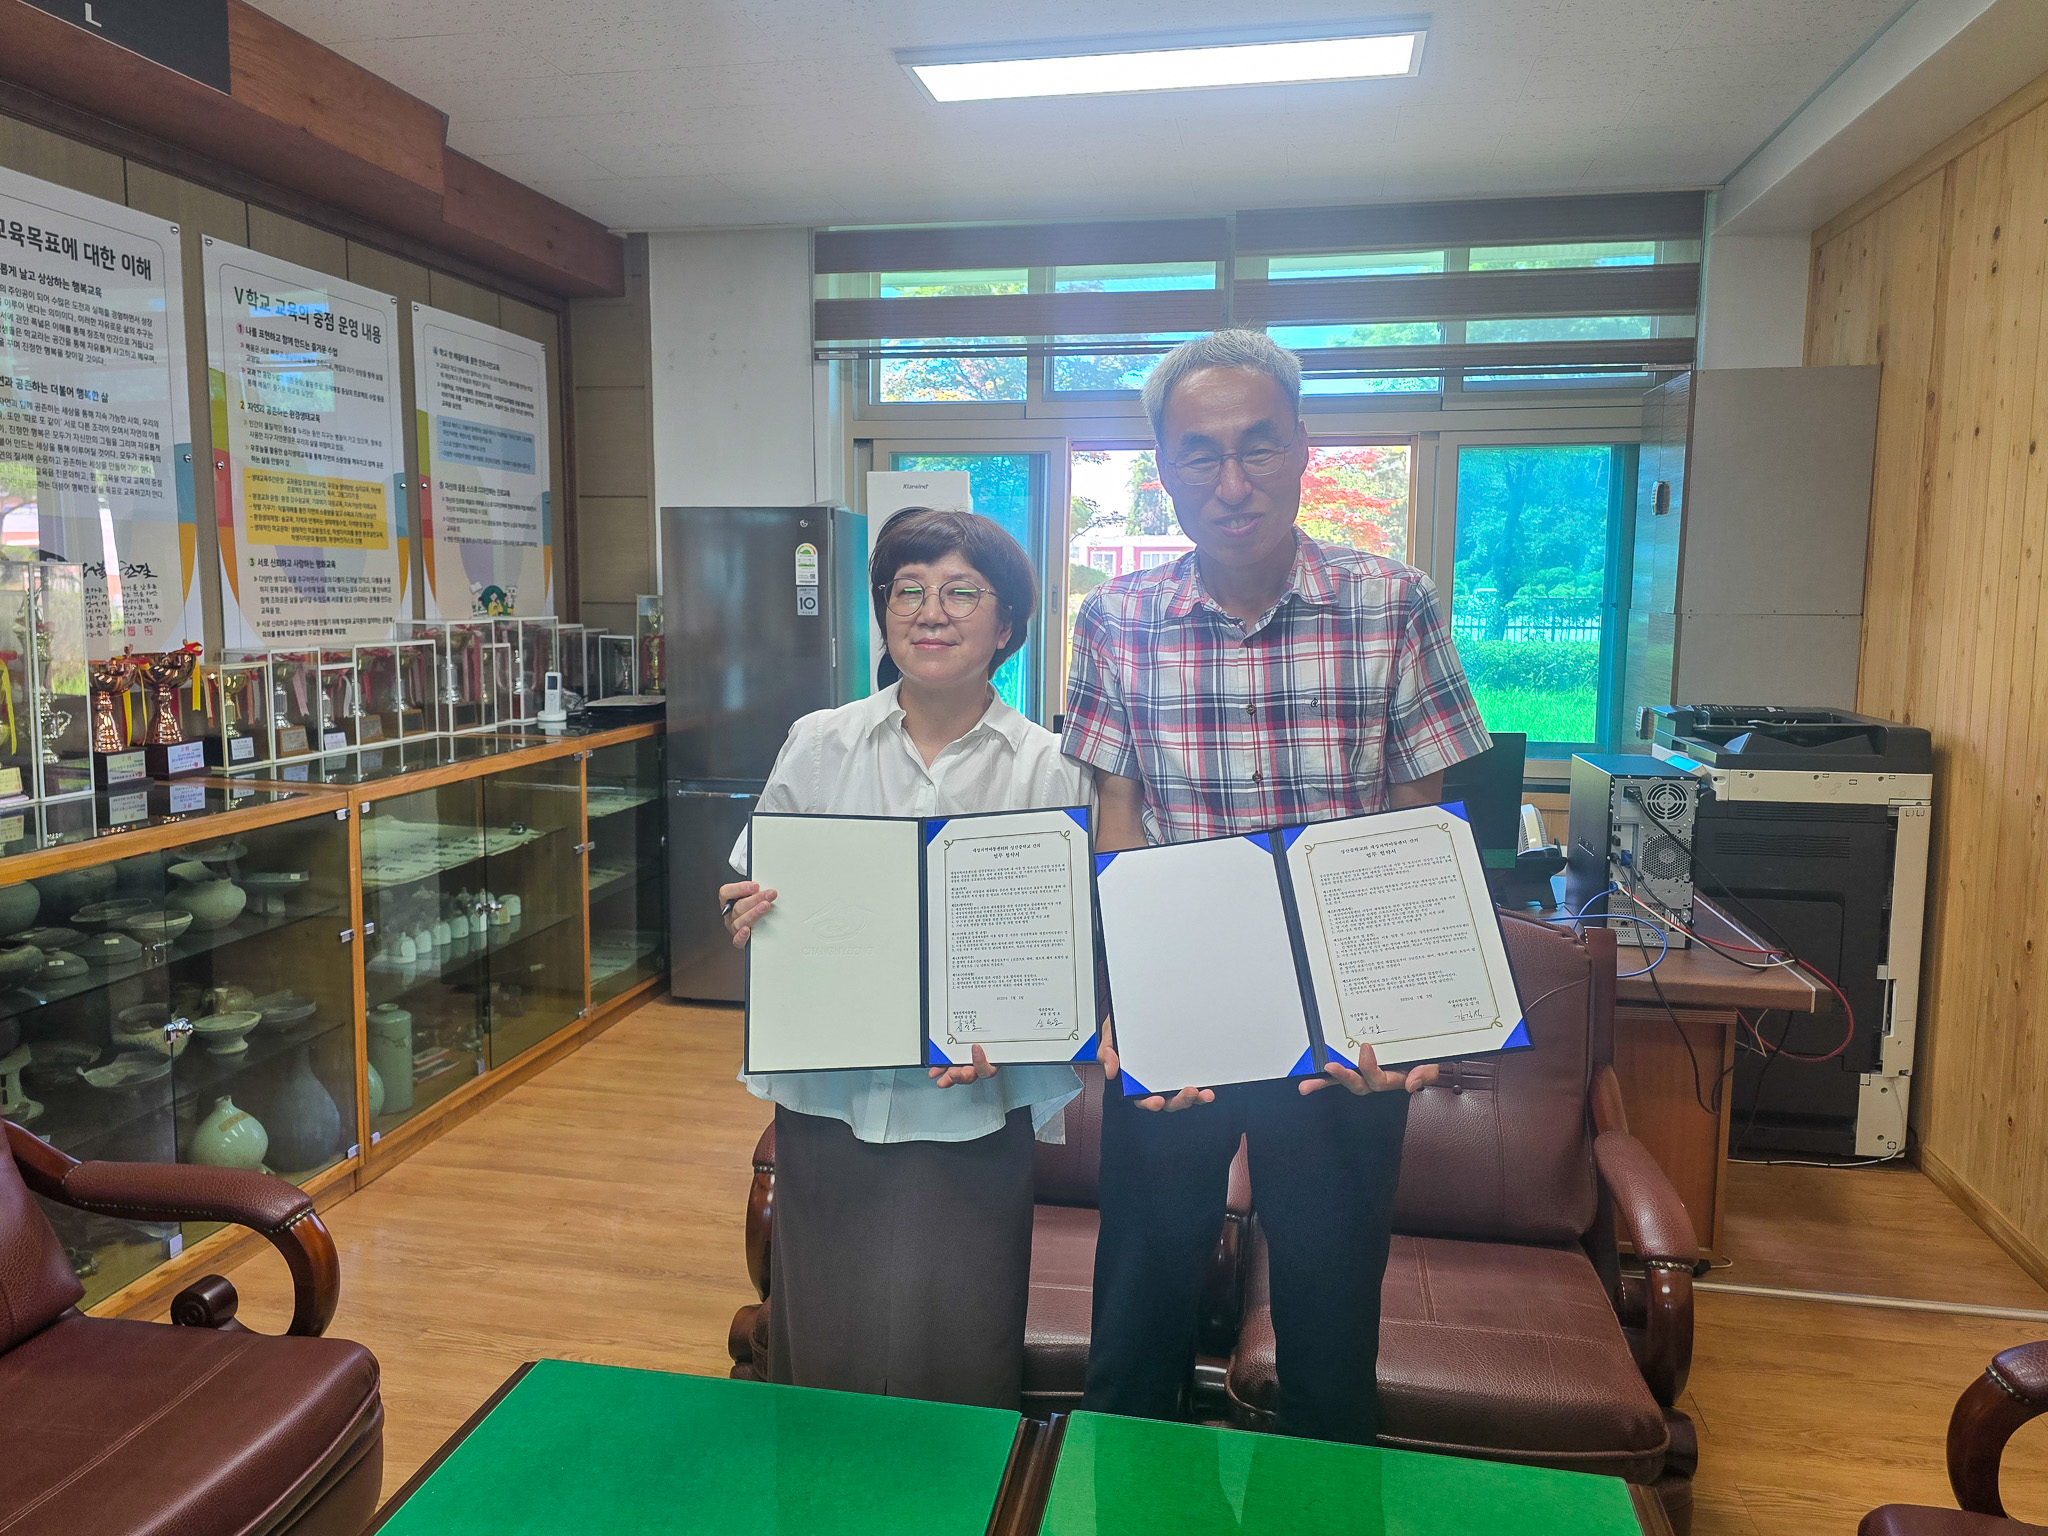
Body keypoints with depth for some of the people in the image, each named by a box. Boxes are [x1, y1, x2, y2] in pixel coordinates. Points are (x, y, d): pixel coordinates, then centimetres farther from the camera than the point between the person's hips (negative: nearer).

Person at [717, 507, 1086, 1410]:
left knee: (953, 1358, 9)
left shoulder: (1048, 769, -3)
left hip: (972, 1110, -1)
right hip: (828, 1099, 2)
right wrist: (747, 917, -14)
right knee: (822, 1344, 14)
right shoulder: (818, 745, 3)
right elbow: (754, 894, 9)